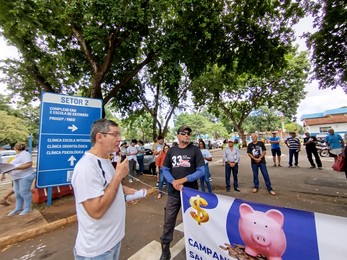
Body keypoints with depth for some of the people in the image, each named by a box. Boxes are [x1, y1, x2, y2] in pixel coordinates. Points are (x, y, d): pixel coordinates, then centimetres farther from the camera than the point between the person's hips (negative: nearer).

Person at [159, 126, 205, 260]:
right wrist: (173, 181, -13)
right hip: (174, 192, 2)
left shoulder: (195, 150, -6)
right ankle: (165, 248, 32)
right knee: (168, 220, 10)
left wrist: (184, 179, -17)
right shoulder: (171, 151, 2)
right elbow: (165, 169, 4)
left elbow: (201, 171, -9)